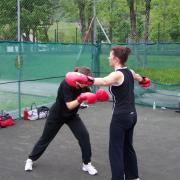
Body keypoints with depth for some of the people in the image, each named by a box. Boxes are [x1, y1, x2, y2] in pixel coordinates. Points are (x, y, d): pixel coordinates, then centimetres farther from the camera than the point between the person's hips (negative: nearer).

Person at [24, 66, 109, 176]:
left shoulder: (83, 85, -14)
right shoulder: (66, 84, -32)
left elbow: (90, 98, -14)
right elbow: (69, 105, -35)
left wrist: (98, 97, -34)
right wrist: (81, 99, -49)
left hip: (72, 115, 5)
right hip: (57, 115, -4)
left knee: (84, 135, -11)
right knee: (46, 138, 9)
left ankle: (87, 163, 4)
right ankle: (31, 159, 32)